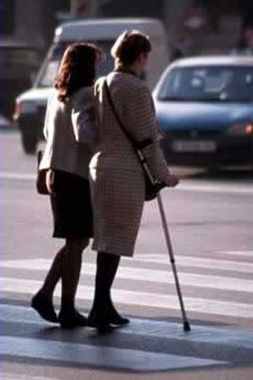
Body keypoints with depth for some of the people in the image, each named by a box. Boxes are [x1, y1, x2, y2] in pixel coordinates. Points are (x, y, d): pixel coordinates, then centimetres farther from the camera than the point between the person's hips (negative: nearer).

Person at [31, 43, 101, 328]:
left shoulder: (57, 95, 13)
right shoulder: (84, 95, -14)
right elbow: (84, 133, -25)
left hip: (55, 172, 8)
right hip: (77, 173, -8)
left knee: (75, 241, 17)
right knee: (76, 242, 0)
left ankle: (45, 294, 9)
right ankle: (68, 310, 3)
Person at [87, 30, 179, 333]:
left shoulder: (100, 86, 10)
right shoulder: (136, 90, -14)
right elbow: (146, 140, -14)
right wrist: (163, 175, -4)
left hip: (99, 167, 8)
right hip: (126, 172, -8)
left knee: (106, 239, 14)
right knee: (115, 242, -5)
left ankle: (104, 305, 19)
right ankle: (99, 309, -6)